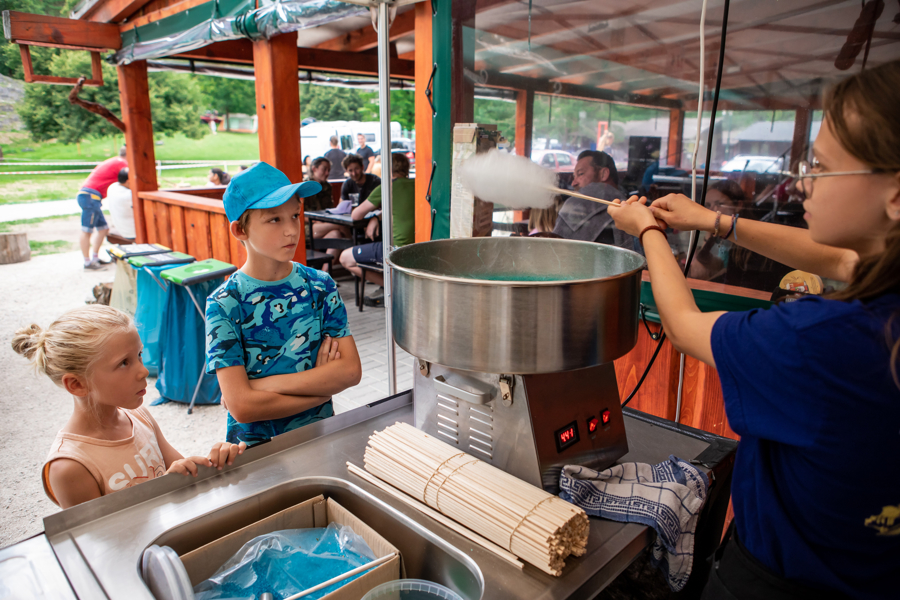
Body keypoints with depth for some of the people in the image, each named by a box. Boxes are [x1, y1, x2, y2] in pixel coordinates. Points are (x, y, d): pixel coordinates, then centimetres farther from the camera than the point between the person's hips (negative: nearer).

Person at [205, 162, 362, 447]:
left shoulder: (319, 286, -1)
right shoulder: (224, 303, -9)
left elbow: (351, 370, -9)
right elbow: (241, 407, -15)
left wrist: (262, 384, -14)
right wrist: (323, 384, -11)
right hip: (255, 445, -3)